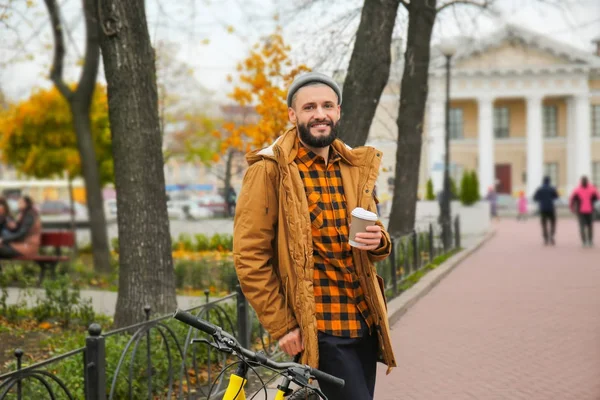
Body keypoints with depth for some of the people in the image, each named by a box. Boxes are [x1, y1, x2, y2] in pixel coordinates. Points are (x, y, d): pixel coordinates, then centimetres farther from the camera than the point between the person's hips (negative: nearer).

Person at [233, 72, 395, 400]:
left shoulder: (355, 167, 10)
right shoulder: (270, 171, -9)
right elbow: (249, 257, -11)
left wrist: (378, 242, -2)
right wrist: (281, 325, -12)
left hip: (364, 321, 7)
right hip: (319, 327, -6)